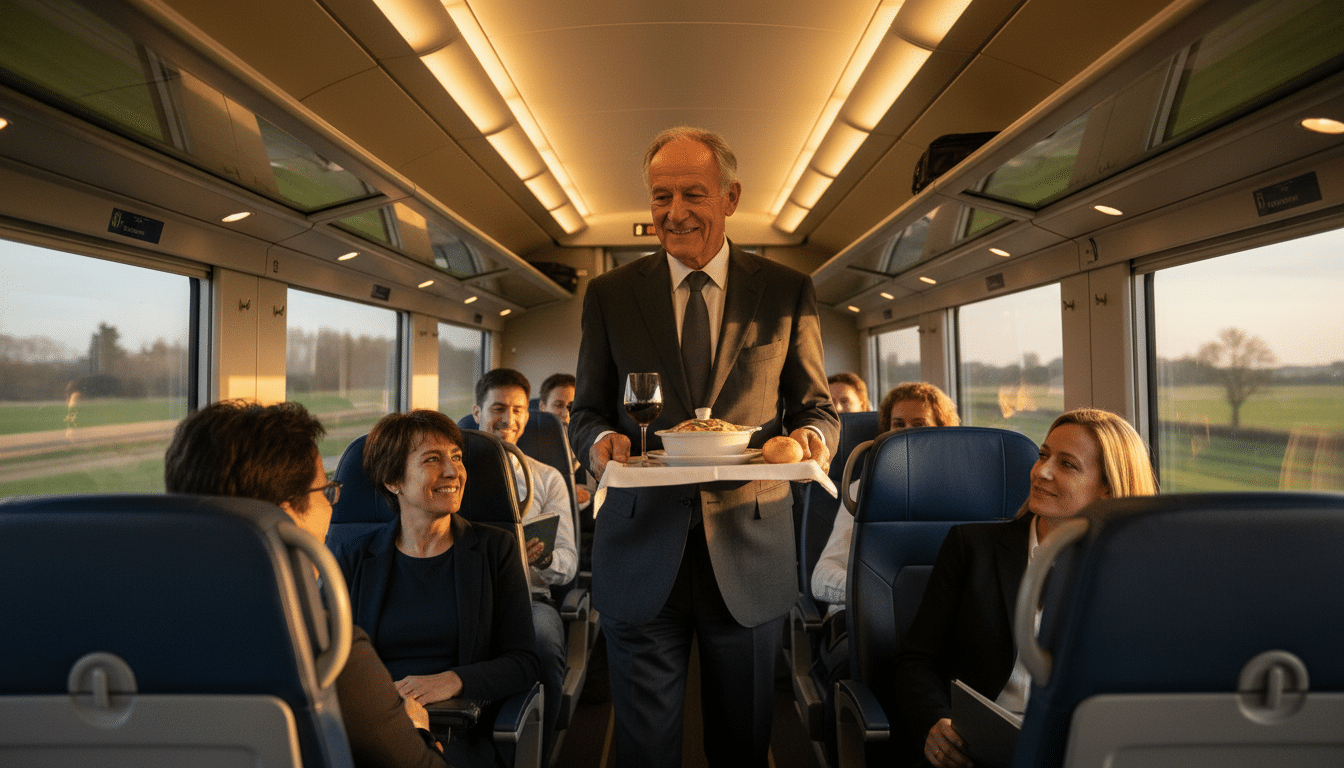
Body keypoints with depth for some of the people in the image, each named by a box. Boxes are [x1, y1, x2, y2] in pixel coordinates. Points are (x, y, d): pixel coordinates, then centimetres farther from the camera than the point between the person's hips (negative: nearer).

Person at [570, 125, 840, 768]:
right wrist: (600, 440, -15)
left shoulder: (788, 293, 3)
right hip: (640, 553, 0)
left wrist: (810, 438, -16)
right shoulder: (608, 295, 4)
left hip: (750, 552, 1)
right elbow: (587, 410, 8)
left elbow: (817, 407, 8)